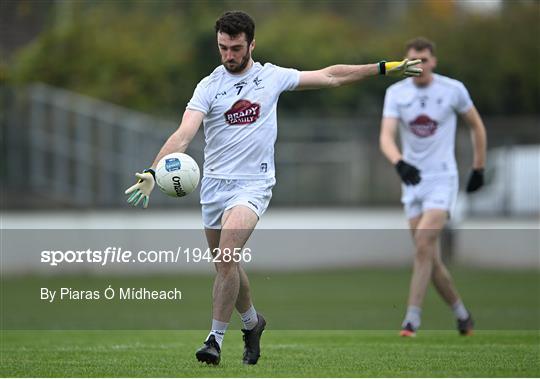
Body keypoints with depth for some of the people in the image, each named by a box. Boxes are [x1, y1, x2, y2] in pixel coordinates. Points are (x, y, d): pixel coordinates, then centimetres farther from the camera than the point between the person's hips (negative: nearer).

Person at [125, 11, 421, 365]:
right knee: (227, 265, 11)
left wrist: (386, 68, 12)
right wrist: (152, 173, -30)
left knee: (227, 256, -22)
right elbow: (183, 135, -14)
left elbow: (330, 76, 12)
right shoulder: (209, 86, -3)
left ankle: (215, 339, -15)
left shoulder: (272, 77, 2)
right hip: (215, 183, 2)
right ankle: (252, 321, 39)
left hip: (253, 184, -2)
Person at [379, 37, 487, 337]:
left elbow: (477, 125, 11)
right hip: (413, 180, 3)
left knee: (424, 244, -20)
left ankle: (412, 320, -19)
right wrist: (400, 163, -33)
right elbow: (386, 137, -13)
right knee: (429, 257, 3)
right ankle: (462, 315, 22)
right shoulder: (396, 93, -1)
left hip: (443, 179, -3)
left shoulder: (453, 89, -5)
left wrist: (479, 168, 12)